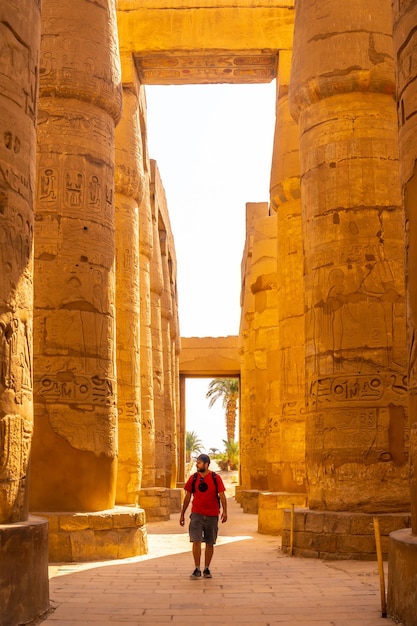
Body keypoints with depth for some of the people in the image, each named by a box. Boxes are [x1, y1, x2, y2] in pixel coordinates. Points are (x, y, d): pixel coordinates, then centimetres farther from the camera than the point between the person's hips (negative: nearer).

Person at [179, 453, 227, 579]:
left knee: (210, 543, 8)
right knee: (196, 541, -10)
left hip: (212, 515, 0)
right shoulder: (193, 478, 3)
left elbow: (222, 495, -5)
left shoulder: (215, 478, -3)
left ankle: (207, 569, 20)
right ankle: (197, 570, -3)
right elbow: (187, 496, 9)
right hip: (197, 514, 0)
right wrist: (182, 514, 11)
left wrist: (224, 511, -18)